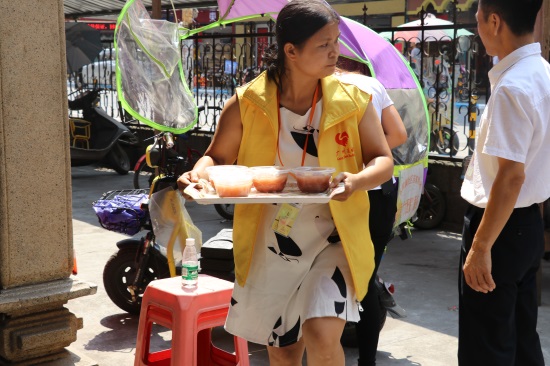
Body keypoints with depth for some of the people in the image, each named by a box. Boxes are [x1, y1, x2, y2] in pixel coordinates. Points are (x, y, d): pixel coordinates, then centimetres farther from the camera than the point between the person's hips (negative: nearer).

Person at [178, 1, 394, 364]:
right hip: (270, 249, 1)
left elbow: (383, 161, 0)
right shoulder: (247, 103, -7)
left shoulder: (353, 100, -6)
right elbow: (218, 156, 5)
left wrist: (357, 180, -22)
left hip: (332, 242, -1)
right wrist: (199, 174, -18)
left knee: (322, 336, -20)